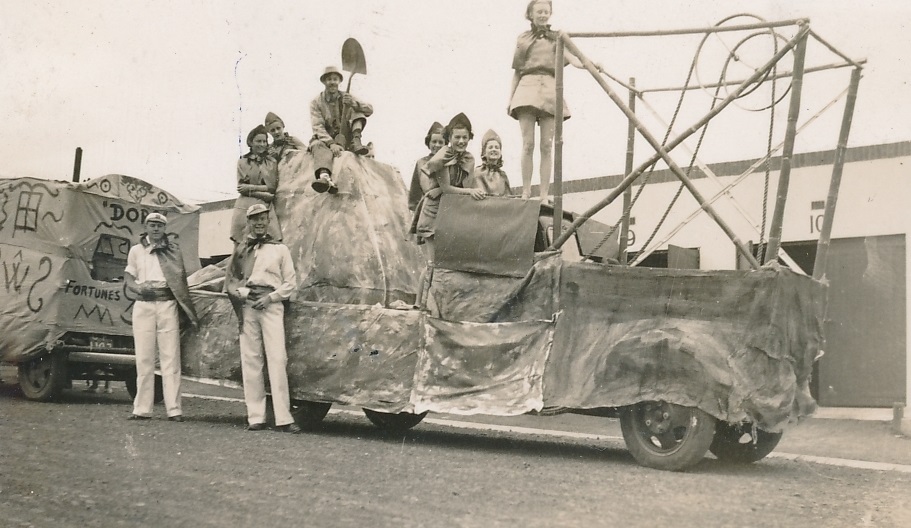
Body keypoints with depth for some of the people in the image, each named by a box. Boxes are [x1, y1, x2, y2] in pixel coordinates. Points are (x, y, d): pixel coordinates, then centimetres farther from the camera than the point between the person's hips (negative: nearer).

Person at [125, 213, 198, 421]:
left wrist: (190, 312, -2)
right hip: (143, 305, 1)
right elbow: (128, 277, 14)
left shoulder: (173, 249, 11)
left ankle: (174, 409, -5)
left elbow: (180, 280, 7)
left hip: (167, 304, -1)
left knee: (170, 357, -4)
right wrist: (138, 288, -9)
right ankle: (142, 409, 4)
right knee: (144, 358, 1)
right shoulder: (136, 250, 14)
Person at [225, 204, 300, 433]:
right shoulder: (240, 249, 18)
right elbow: (230, 278, 14)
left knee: (277, 359, -10)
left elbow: (290, 282, 9)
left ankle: (283, 418, -13)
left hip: (271, 305, -2)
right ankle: (255, 417, 3)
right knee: (250, 360, 0)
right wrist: (238, 292, -7)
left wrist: (270, 297, -5)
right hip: (247, 306, 2)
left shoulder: (280, 249, 13)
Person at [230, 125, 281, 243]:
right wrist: (264, 194, -8)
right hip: (245, 208, -1)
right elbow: (241, 187, 1)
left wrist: (250, 187, -6)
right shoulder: (242, 162, 10)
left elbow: (272, 187, 4)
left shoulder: (272, 162, 13)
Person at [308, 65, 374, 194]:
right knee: (318, 145, -39)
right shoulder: (316, 102, 3)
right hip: (325, 139, -2)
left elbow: (370, 110, -1)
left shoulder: (346, 97, 10)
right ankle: (325, 177, -68)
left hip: (344, 139, 2)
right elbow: (318, 127, -11)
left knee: (356, 111, -9)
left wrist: (353, 104, -23)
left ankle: (356, 141, -31)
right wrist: (331, 143, -30)